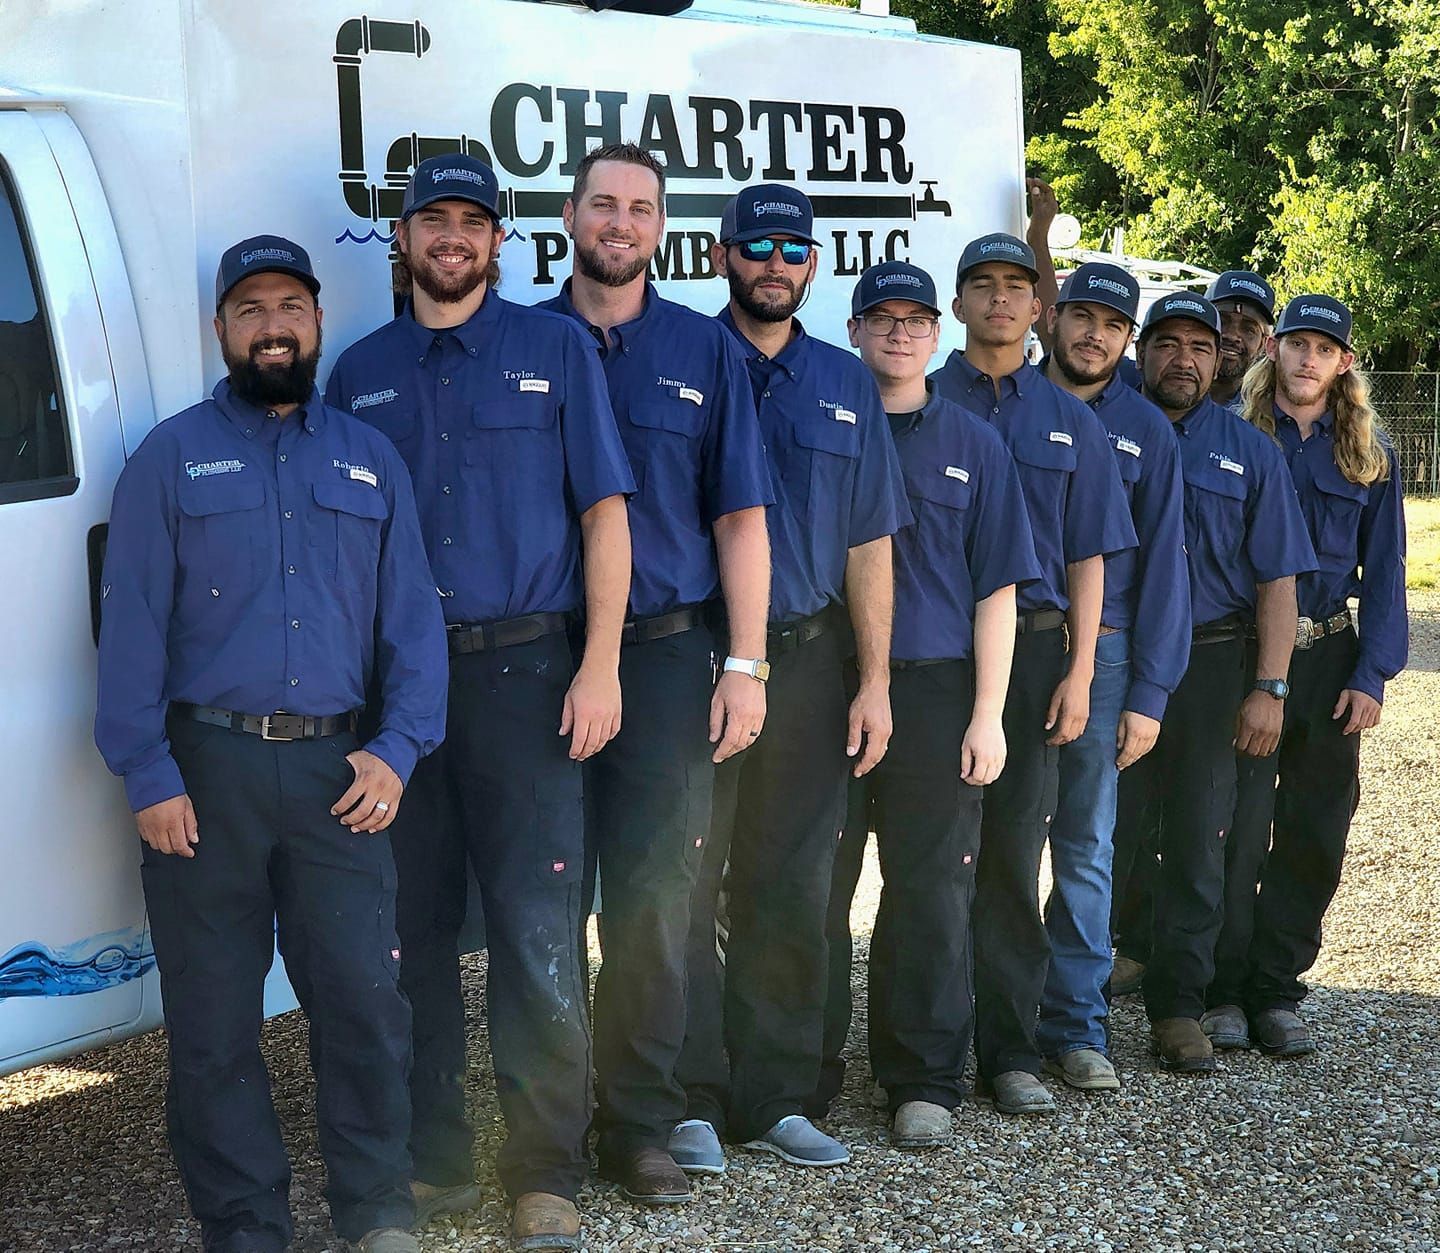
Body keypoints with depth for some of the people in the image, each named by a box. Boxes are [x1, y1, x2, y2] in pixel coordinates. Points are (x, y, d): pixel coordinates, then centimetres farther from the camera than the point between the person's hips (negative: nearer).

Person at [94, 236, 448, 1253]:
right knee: (214, 1017, 4)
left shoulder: (371, 460, 14)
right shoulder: (171, 458, 7)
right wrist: (148, 777, -8)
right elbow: (133, 624, 1)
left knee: (364, 1000, -2)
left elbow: (413, 616, 11)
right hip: (207, 767, -1)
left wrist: (398, 749, -2)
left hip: (337, 770, 1)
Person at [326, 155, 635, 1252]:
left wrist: (599, 666, -7)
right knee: (414, 926, 7)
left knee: (538, 929, -5)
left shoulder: (555, 349, 6)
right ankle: (435, 1161, 20)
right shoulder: (361, 372, 13)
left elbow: (604, 510, 1)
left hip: (523, 669, -3)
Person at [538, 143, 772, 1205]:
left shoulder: (704, 351, 9)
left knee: (655, 895, 0)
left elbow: (739, 518, 6)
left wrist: (745, 666, -2)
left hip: (665, 651, 0)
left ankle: (641, 1125, 12)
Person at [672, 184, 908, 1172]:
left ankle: (776, 1099, 18)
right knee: (685, 880, -2)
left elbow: (870, 542, 12)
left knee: (790, 890, 8)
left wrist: (876, 681, 5)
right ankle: (691, 1100, 8)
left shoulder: (846, 384, 13)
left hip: (808, 660, 4)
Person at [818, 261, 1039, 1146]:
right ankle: (807, 1073, 16)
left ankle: (925, 1080, 15)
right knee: (816, 888, 4)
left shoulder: (974, 444, 8)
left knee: (931, 895, 4)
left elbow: (995, 587, 4)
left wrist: (988, 714, -4)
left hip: (936, 693, 0)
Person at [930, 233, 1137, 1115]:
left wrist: (1079, 671, 1)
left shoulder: (1070, 421, 13)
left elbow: (1087, 555, 10)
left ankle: (1011, 1050, 7)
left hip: (1034, 646, 1)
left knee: (1014, 848, 1)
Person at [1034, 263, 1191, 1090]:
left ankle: (1077, 1024, 11)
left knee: (1086, 845, 3)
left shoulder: (1146, 431, 7)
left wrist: (1149, 693, -2)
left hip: (1099, 655, 0)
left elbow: (1161, 562, 5)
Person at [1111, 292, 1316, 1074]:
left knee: (1199, 843, 6)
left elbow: (1277, 579, 4)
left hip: (1213, 664, 1)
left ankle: (1178, 1007, 16)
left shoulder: (1250, 451, 8)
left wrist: (1269, 687, -3)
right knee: (1105, 833, 2)